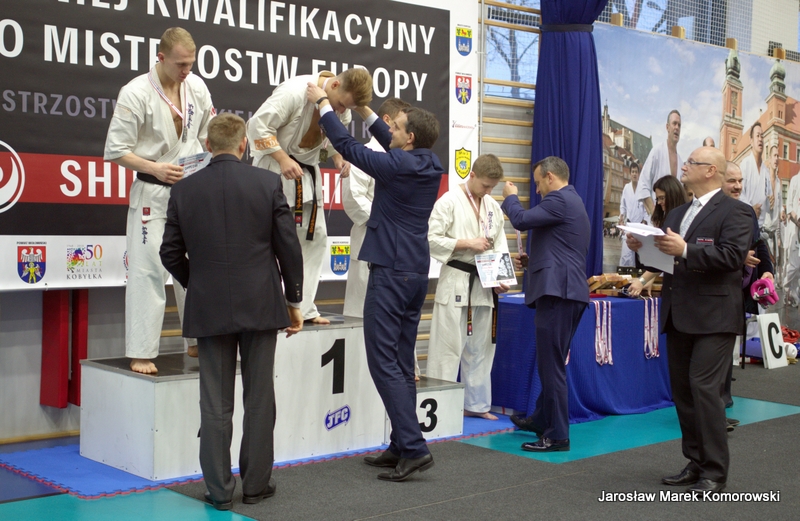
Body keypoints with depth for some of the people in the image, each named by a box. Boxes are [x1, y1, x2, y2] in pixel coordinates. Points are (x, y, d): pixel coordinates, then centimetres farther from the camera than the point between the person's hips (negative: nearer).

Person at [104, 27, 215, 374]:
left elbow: (209, 133, 16)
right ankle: (140, 353, 4)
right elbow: (115, 150, -13)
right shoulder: (136, 93, -15)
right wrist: (155, 168, -24)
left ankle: (198, 341, 27)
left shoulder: (196, 87, 1)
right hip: (152, 193, -5)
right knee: (148, 272, -5)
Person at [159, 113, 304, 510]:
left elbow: (171, 253, 5)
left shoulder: (183, 190, 0)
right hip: (260, 305, -1)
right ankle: (256, 484, 17)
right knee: (259, 399, 9)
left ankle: (219, 490, 10)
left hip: (208, 309, 1)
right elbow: (289, 247, -2)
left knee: (215, 403, 6)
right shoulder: (267, 183, -4)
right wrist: (294, 301, 9)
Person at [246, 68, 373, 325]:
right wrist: (283, 159, -29)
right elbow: (258, 125, -24)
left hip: (307, 171, 8)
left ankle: (304, 308, 20)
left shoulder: (341, 103, -3)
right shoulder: (294, 92, -26)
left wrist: (337, 156, -6)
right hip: (275, 167, -8)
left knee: (315, 237, 9)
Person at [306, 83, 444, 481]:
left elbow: (347, 145, -6)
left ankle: (414, 448, -12)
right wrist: (362, 108, 23)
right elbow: (389, 144, 24)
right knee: (402, 362, 11)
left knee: (384, 361, -7)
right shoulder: (431, 165, 7)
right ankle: (400, 447, 14)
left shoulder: (397, 166, -15)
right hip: (417, 272, 8)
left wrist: (322, 103, 6)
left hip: (391, 272, -8)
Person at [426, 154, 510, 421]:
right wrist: (467, 243, -17)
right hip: (456, 281, -6)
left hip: (483, 284, 6)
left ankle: (476, 403, 25)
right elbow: (432, 239, -13)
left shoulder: (493, 207, 12)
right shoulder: (449, 202, -7)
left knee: (480, 347, 13)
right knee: (449, 346, -5)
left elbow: (500, 246, 13)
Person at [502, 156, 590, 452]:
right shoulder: (573, 201, 23)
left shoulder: (560, 200, -11)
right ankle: (541, 420, 31)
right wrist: (533, 259, 25)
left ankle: (557, 435, -3)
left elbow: (521, 220, -14)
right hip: (569, 291, 11)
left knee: (552, 364, -7)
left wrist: (510, 197, 4)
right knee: (552, 362, 19)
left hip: (557, 292, -11)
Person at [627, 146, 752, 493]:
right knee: (682, 390, 10)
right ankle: (696, 464, 20)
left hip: (714, 317, -8)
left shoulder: (734, 211, -6)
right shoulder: (677, 214, 18)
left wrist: (685, 250, -27)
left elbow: (733, 256, -20)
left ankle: (715, 473, -3)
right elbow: (663, 254, 19)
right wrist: (642, 248, -2)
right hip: (679, 316, 8)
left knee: (704, 387, -11)